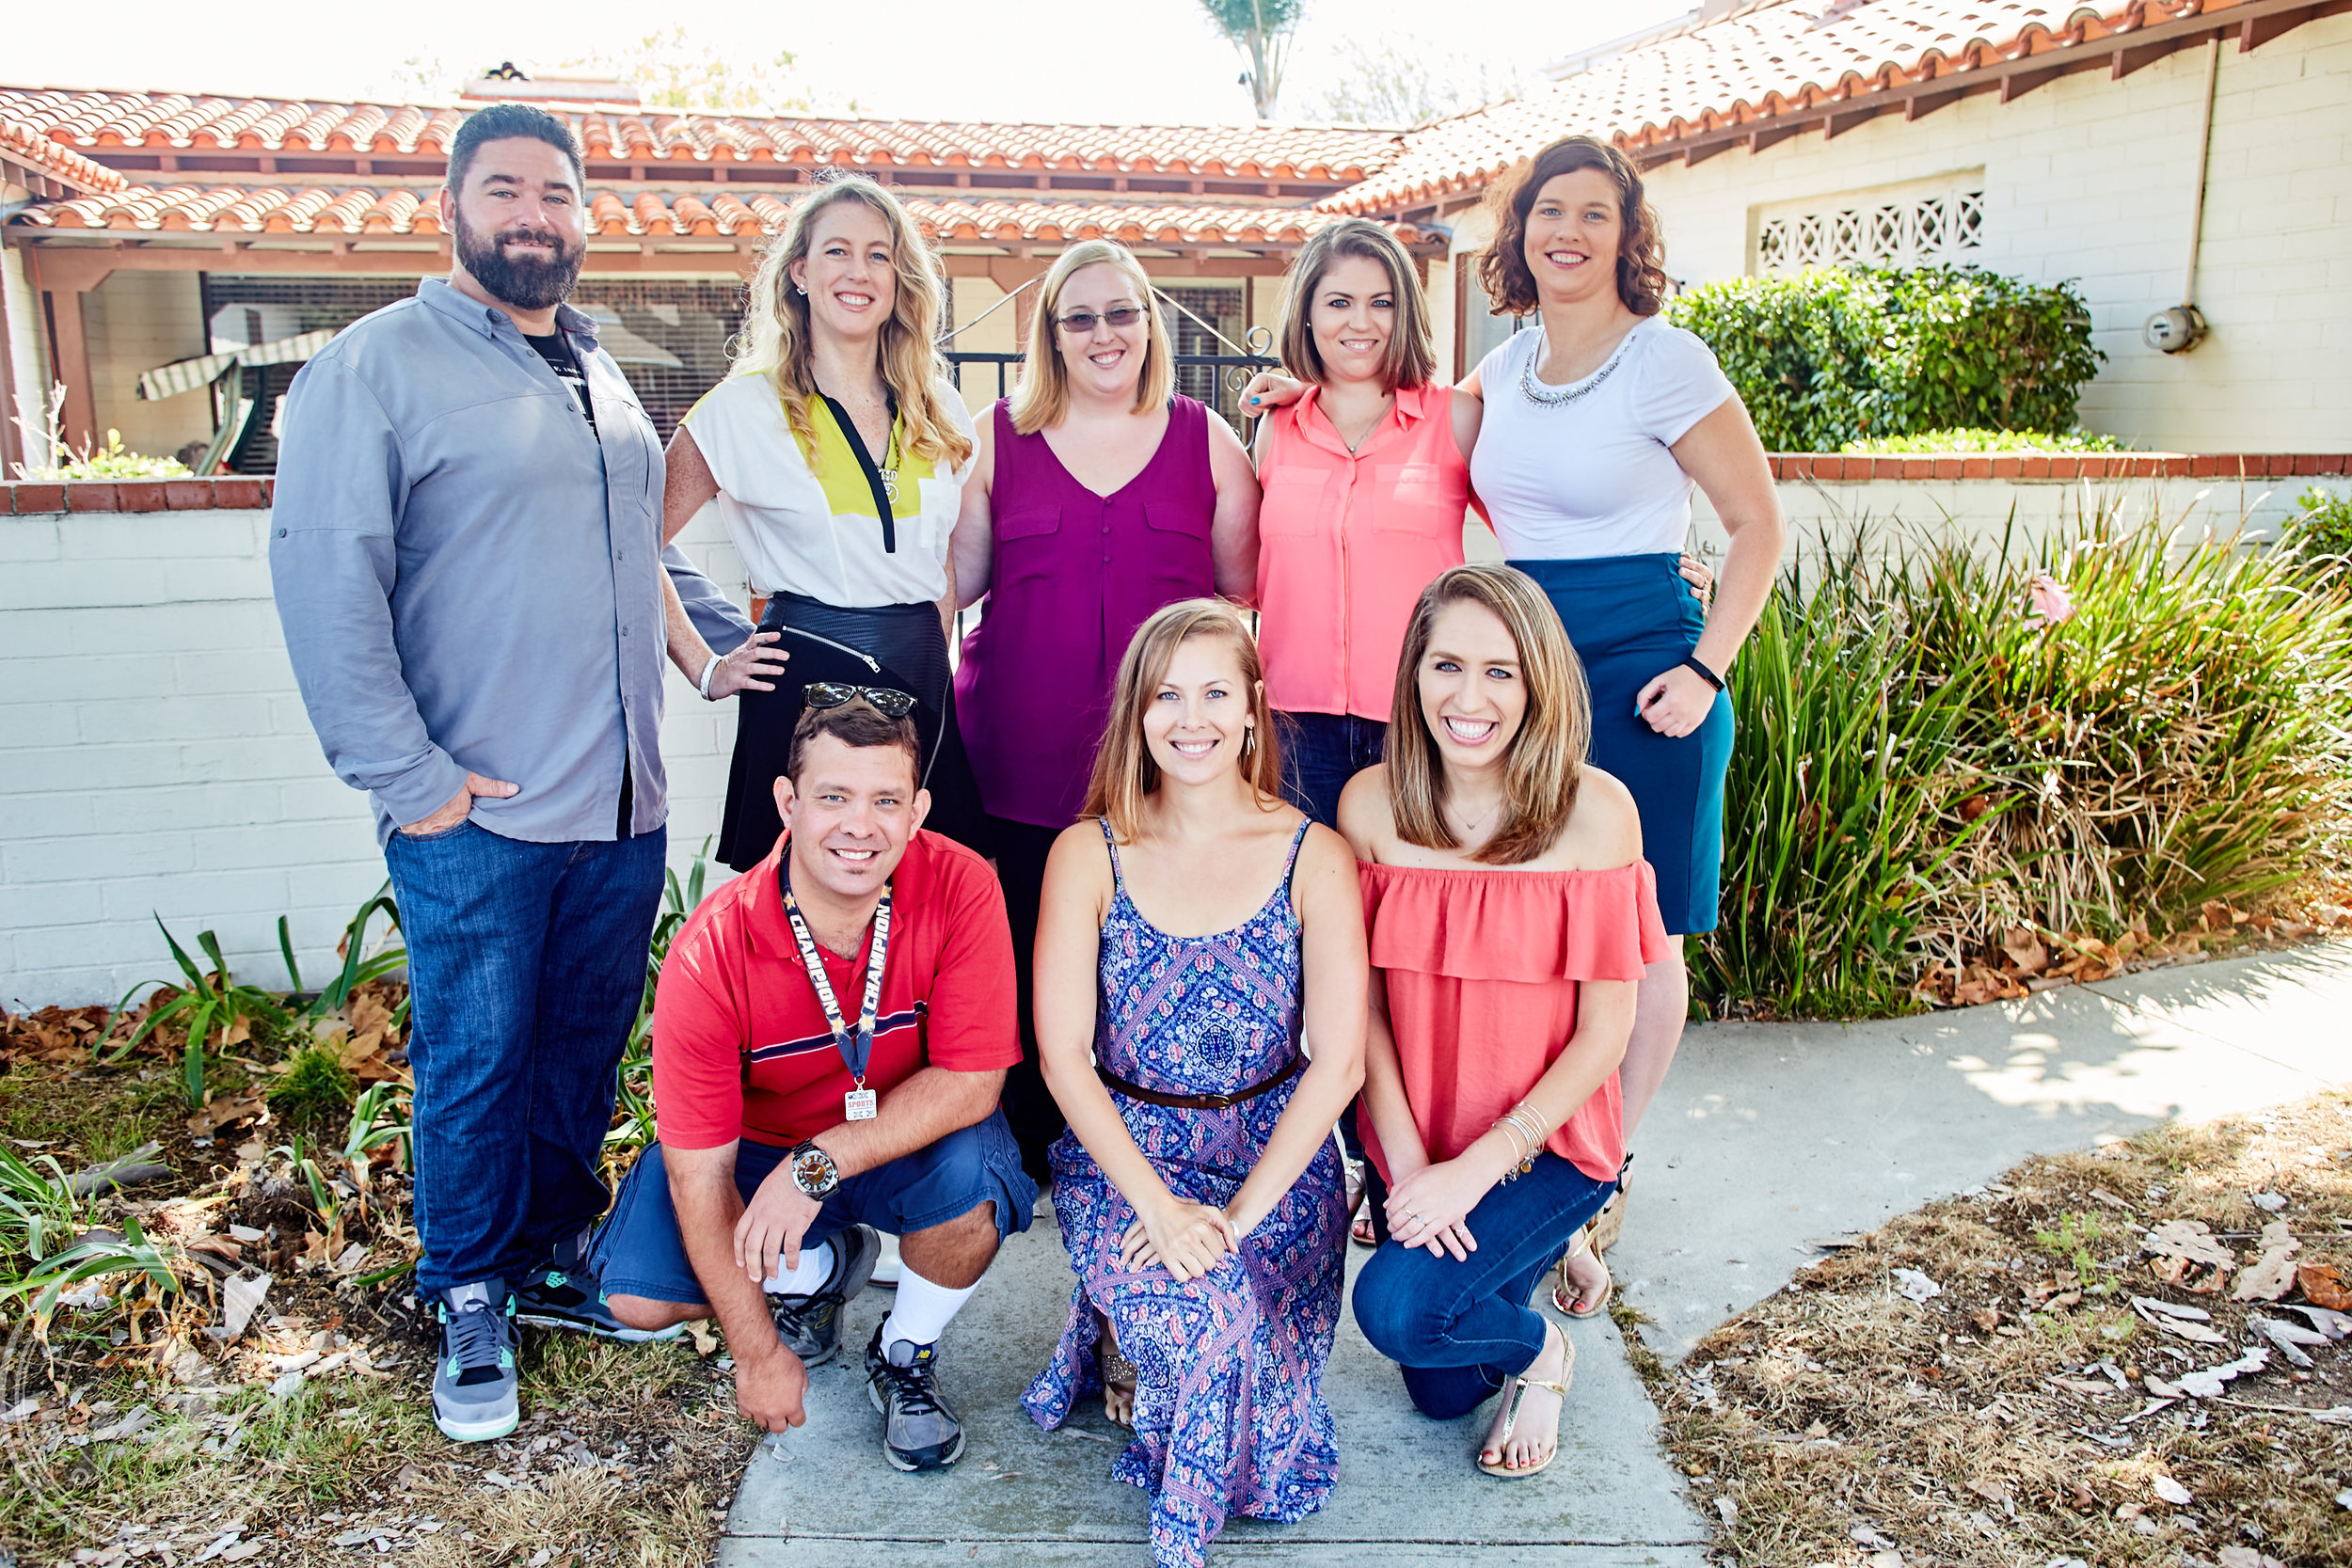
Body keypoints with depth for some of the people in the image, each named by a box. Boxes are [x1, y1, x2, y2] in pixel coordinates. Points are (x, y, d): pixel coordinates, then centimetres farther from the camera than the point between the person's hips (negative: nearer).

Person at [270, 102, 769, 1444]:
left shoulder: (603, 377, 15)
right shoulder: (379, 364, -6)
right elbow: (327, 580, -12)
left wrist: (723, 636, 12)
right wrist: (403, 775, -15)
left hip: (625, 804, 6)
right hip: (477, 814, -6)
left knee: (588, 1047, 15)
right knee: (476, 1062, 6)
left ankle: (559, 1258, 33)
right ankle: (472, 1305, 25)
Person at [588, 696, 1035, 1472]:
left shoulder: (960, 889, -26)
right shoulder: (709, 955, -27)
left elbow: (971, 1080, -23)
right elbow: (699, 1171, -20)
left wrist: (819, 1164, -35)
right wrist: (759, 1354, -18)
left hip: (910, 1141, 0)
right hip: (757, 1145, 1)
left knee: (971, 1176, -32)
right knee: (638, 1295, -17)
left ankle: (905, 1356, 2)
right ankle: (825, 1268, 16)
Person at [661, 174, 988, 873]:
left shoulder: (938, 413, 11)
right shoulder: (746, 408, -3)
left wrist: (927, 652, 11)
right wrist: (704, 665, -6)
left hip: (924, 681, 4)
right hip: (805, 682, -4)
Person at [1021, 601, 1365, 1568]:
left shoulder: (1312, 857, -4)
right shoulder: (1089, 856, -4)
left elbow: (1340, 1058, -9)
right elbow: (1063, 1054, -8)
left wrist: (1243, 1209, -19)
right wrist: (1157, 1205, -19)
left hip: (1273, 1154, 1)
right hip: (1124, 1151, 0)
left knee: (1224, 1320, -24)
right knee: (1198, 1322, -27)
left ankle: (1136, 1349, 13)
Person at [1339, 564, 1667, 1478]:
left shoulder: (1594, 811, -18)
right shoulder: (1371, 803, -10)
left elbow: (1604, 1033, -14)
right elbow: (1363, 1003, -5)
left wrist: (1479, 1167, -19)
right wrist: (1408, 1164, -14)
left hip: (1548, 1141, -3)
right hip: (1410, 1139, 4)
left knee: (1398, 1308, -25)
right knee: (1439, 1394, 15)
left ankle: (1539, 1348, 8)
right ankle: (1537, 1244, 42)